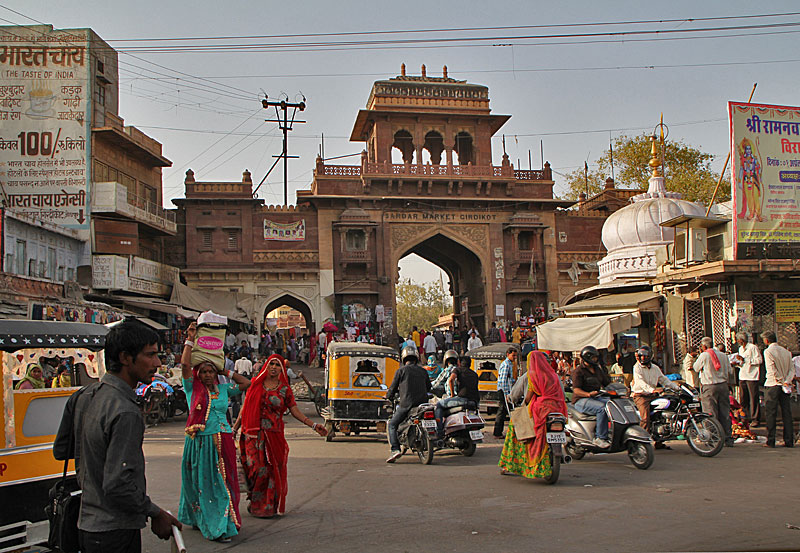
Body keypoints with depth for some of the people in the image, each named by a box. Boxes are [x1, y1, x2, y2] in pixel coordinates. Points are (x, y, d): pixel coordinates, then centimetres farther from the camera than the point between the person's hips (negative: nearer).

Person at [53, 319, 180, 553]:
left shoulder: (82, 396, 4)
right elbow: (118, 486, -27)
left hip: (86, 524, 9)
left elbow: (60, 450, 16)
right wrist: (155, 514, -14)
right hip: (115, 533, -9)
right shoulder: (125, 413, -24)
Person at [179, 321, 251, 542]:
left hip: (222, 440, 3)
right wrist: (190, 340, -5)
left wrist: (226, 372, 11)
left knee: (222, 481, 3)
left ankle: (223, 525, 10)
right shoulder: (193, 389, 1)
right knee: (200, 481, 3)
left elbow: (246, 383, 16)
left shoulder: (223, 389, 10)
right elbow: (185, 365, -10)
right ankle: (199, 519, 14)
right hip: (199, 441, -3)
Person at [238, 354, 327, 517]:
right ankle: (256, 502, 13)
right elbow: (245, 407, 13)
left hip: (274, 435, 0)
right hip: (253, 435, 0)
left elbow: (295, 411, 2)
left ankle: (268, 507, 13)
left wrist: (314, 425, -8)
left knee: (272, 470, -1)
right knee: (256, 468, -5)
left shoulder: (284, 389, 4)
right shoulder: (256, 383, 7)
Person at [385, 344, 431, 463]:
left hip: (406, 403, -4)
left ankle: (395, 449, -13)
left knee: (391, 425, 5)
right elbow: (428, 387, 24)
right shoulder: (423, 371, 13)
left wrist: (389, 396, 26)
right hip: (422, 403, 5)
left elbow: (393, 388, 5)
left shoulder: (400, 371, 1)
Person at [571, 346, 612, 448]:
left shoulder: (598, 370, 18)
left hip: (596, 397, 7)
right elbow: (576, 390, -15)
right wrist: (588, 394, -31)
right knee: (602, 408, -32)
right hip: (581, 400, -7)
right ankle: (600, 438, -30)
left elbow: (607, 383, 21)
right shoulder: (578, 371, -6)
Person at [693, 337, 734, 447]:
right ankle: (728, 439, 11)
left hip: (709, 387, -4)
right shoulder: (723, 355, 7)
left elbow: (696, 368, 4)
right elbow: (729, 370, 14)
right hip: (723, 385, 5)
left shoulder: (703, 356, -7)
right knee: (725, 413, 9)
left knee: (711, 413, 0)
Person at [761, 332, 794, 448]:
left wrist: (781, 381, -8)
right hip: (785, 386, 6)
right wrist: (787, 381, -6)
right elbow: (792, 369, 5)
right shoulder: (785, 351, 11)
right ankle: (789, 441, 8)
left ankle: (770, 441, -1)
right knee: (787, 413, 8)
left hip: (772, 385, -6)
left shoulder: (768, 351, -8)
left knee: (770, 413, -1)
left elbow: (772, 370, -15)